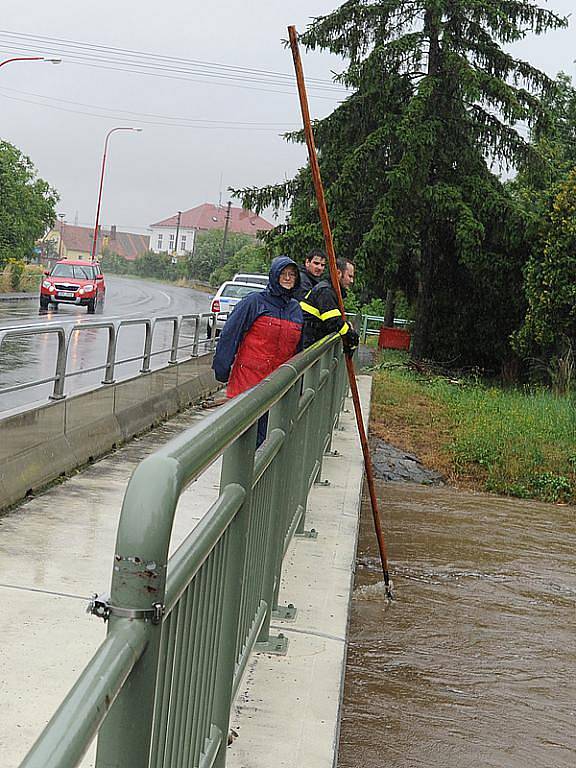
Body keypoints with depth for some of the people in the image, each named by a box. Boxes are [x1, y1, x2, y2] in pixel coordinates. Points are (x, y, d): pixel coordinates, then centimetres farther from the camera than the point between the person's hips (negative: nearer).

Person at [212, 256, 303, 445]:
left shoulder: (296, 309, 13)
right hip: (248, 379, -5)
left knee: (264, 437, 6)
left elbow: (298, 348, 19)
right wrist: (222, 367, -6)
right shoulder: (255, 301, -4)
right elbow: (230, 334, -4)